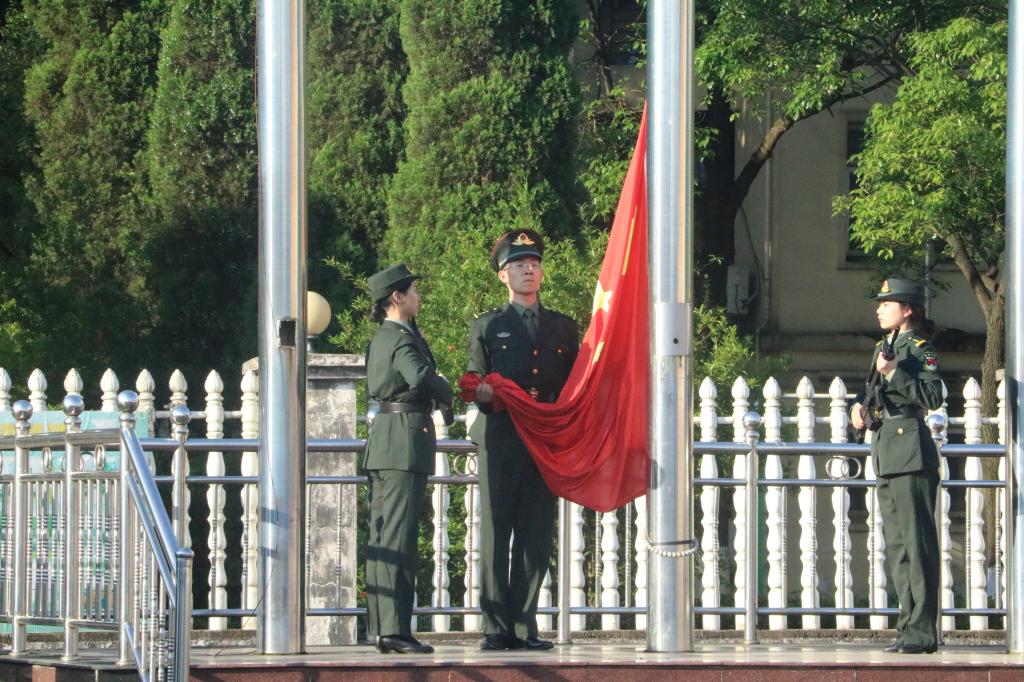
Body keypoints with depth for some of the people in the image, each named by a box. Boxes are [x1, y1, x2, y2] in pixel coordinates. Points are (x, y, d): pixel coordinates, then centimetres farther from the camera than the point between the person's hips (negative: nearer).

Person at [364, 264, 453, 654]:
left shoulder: (383, 337, 16)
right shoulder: (401, 341, -13)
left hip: (383, 440, 10)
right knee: (399, 536, -10)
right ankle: (395, 630, -13)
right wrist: (445, 398, -13)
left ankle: (380, 627, 13)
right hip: (406, 437, -10)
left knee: (382, 535, 10)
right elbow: (421, 376, -30)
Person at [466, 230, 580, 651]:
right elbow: (475, 386, 7)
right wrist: (482, 392, -16)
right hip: (500, 440, -2)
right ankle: (496, 628, -5)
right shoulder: (487, 327, 12)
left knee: (537, 537, -1)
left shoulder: (564, 328, 19)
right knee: (495, 534, -6)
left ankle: (524, 626, 4)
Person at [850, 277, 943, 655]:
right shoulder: (883, 349, 18)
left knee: (917, 542, -8)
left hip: (910, 451, -9)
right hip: (886, 453, 9)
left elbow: (933, 396, -18)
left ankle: (922, 630, -8)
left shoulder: (919, 349, -7)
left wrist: (894, 372, -21)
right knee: (896, 545, 11)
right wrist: (858, 405, 7)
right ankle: (909, 625, 15)